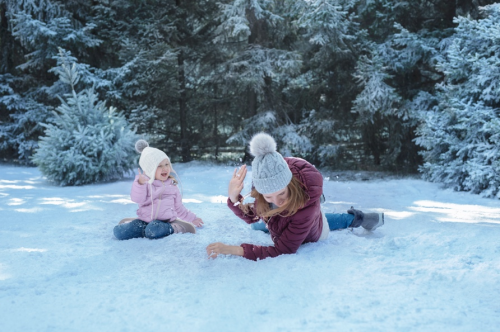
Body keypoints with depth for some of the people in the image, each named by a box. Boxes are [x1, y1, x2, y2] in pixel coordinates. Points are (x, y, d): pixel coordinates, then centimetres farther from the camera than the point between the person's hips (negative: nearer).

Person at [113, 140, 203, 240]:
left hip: (164, 220, -1)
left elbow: (179, 208, 21)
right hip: (145, 220, 2)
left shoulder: (172, 186, 10)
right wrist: (140, 183, -29)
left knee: (153, 231, -38)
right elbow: (138, 199, -14)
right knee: (119, 232, -20)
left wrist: (192, 218, 22)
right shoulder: (145, 183, 4)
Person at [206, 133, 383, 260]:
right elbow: (252, 217, -20)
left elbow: (283, 250, -45)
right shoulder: (266, 181, -36)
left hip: (312, 235, -5)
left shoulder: (307, 203, -49)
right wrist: (234, 199, -41)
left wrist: (233, 249, -53)